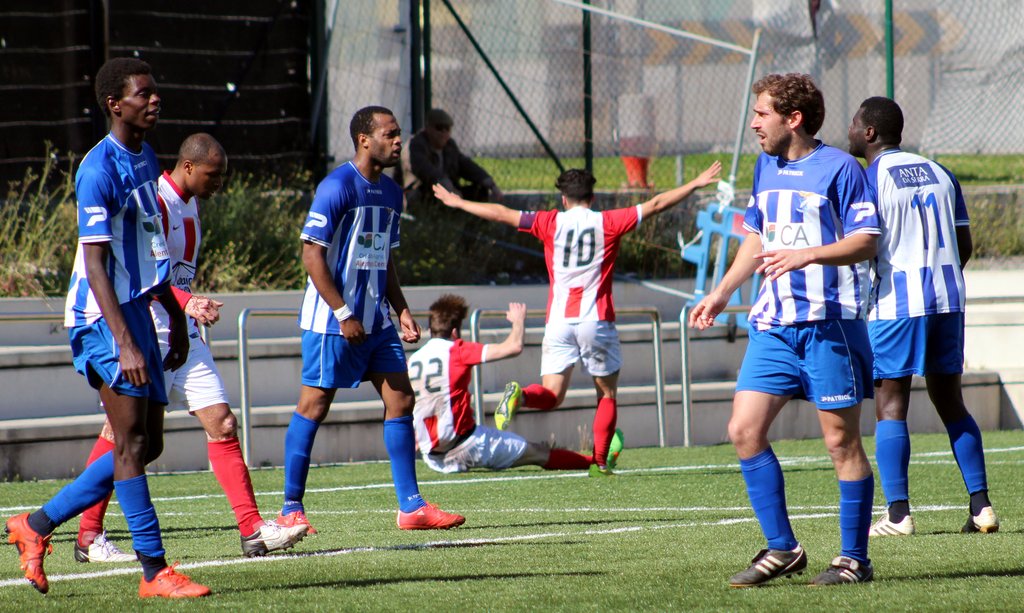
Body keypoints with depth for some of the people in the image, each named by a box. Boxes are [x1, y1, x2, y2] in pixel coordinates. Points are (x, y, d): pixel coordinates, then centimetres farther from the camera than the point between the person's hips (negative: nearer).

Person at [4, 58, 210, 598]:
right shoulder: (99, 170, -15)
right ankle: (154, 571, -10)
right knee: (132, 441, -10)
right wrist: (125, 344, -26)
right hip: (103, 317, -9)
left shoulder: (145, 159, 14)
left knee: (145, 446, 9)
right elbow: (96, 265, -20)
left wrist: (176, 318, 24)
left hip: (136, 311, 9)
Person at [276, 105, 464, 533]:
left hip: (376, 320, 8)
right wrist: (344, 315, -18)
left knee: (401, 401, 2)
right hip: (333, 321, -8)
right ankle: (291, 510, 4)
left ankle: (412, 506, 5)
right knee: (313, 407, -3)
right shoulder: (337, 188, -13)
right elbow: (312, 255, -16)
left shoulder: (391, 193, 12)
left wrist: (401, 310, 11)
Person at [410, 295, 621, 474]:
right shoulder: (457, 351, -11)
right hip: (463, 444, -6)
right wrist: (519, 320, 5)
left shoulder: (413, 360, 7)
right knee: (539, 452, 8)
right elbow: (514, 347, -14)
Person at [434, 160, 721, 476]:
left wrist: (458, 202, 22)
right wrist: (696, 184, 13)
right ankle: (600, 461, 5)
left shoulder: (550, 223, 5)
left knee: (551, 395, 2)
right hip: (596, 320, -1)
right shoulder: (607, 223, 2)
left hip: (558, 320, 1)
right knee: (607, 395, 13)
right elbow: (655, 205, 5)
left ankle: (520, 394, -29)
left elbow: (502, 214, 10)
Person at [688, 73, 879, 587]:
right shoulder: (766, 167, 14)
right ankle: (782, 549, 7)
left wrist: (807, 255, -25)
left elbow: (866, 242, -11)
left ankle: (854, 559, 7)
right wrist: (722, 293, 19)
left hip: (829, 321, -7)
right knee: (744, 429, -2)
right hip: (772, 324, 7)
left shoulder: (839, 168, -7)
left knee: (841, 439, -2)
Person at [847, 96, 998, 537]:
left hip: (896, 303, -6)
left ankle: (898, 513, -7)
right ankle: (981, 506, 5)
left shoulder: (869, 179, -6)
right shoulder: (938, 173, 13)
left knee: (890, 406, -1)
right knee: (951, 403, 11)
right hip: (947, 300, 6)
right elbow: (964, 245, 14)